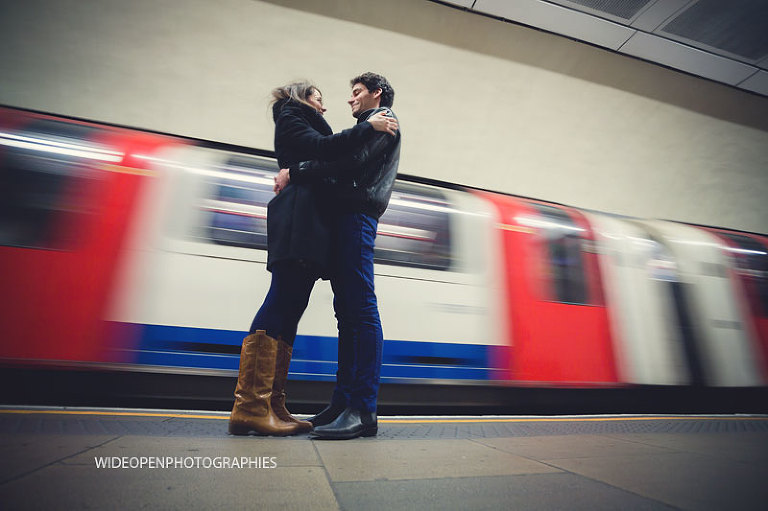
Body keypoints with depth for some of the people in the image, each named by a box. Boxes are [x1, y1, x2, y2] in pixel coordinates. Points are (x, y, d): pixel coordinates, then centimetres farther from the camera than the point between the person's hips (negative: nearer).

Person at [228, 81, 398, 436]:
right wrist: (368, 127, -2)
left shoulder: (304, 125, 38)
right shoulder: (289, 117, 13)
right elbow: (321, 147, -6)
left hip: (310, 228, 9)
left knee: (289, 309, -2)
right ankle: (250, 406, -15)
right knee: (281, 304, -16)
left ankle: (271, 406, -1)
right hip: (298, 222, -8)